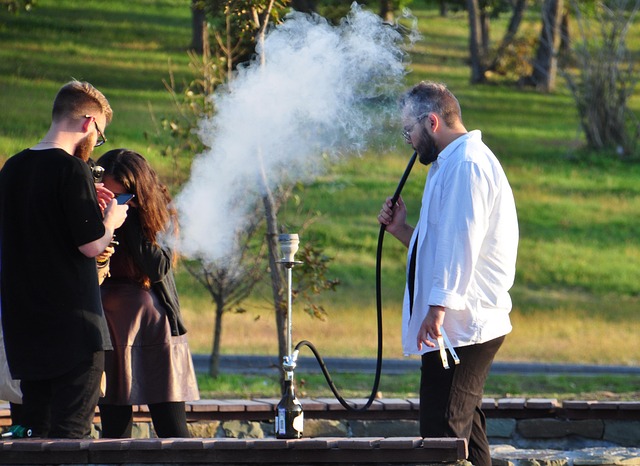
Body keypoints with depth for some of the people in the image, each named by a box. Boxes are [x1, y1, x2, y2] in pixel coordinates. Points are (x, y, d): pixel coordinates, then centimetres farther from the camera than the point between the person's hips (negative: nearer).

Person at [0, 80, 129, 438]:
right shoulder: (72, 169, -13)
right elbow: (92, 245, -15)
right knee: (72, 428, -7)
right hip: (73, 325, -7)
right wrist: (110, 221, 5)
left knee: (38, 431, 12)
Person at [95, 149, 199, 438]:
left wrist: (130, 216, -15)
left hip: (155, 327, -1)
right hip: (108, 326, 1)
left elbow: (157, 267, -15)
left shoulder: (160, 214, 0)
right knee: (114, 429, 1)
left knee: (172, 430, -3)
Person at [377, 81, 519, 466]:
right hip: (463, 327, 11)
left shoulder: (465, 165, -12)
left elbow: (461, 242, -22)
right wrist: (403, 230, 16)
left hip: (459, 325, -11)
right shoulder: (453, 164, 23)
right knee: (466, 434, 12)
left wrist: (439, 308, -26)